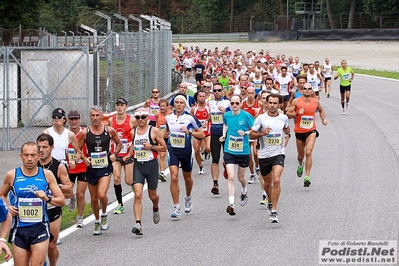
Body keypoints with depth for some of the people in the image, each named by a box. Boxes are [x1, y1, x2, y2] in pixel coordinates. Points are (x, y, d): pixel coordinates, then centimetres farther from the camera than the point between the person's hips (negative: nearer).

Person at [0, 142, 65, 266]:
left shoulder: (47, 175, 1)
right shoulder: (11, 175, 1)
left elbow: (62, 200, 4)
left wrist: (47, 199, -15)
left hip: (40, 228, -1)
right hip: (19, 229, 1)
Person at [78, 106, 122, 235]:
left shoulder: (109, 130, -3)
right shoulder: (85, 133, -4)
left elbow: (119, 143, 15)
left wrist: (114, 154, -2)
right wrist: (84, 159, -11)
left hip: (105, 167, -1)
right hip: (91, 168, 2)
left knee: (102, 195, -19)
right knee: (94, 198, 9)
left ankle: (104, 215, 10)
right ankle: (97, 222, 30)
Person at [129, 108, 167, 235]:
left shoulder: (154, 131, -5)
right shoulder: (133, 132, 8)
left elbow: (164, 148, -2)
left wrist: (151, 146, -16)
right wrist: (129, 154, 10)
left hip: (151, 165, -2)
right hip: (138, 165, 2)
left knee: (152, 195, 14)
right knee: (138, 195, -14)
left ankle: (156, 208, 51)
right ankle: (138, 224, -21)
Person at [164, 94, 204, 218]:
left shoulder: (190, 118, -9)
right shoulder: (169, 117, 2)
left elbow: (202, 134, -7)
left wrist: (189, 132, -20)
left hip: (186, 151, -1)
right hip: (172, 151, 1)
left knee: (187, 177, 17)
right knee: (174, 178, -14)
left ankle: (188, 198, 48)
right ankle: (176, 208, -11)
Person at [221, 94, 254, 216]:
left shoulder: (246, 115, -10)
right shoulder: (227, 115, 0)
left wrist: (245, 133, -22)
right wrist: (224, 135, 9)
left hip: (243, 151, -1)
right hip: (229, 151, 1)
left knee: (241, 177, 15)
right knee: (230, 177, -14)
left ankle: (244, 191, 50)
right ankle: (231, 204, -18)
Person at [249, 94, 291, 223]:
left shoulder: (284, 118, 2)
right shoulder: (261, 118, -5)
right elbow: (251, 134, -2)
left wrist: (287, 135, 6)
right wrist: (262, 133, -18)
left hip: (278, 153, -1)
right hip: (264, 154, 1)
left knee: (276, 180, -20)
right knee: (267, 182, 15)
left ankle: (273, 211, -18)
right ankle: (270, 202, 46)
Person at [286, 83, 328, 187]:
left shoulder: (315, 101, 3)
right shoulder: (296, 101, -5)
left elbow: (321, 110, 24)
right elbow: (288, 114, -4)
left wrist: (323, 119, 8)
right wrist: (297, 113, -21)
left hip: (311, 131, -1)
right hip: (299, 131, 1)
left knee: (308, 152, -19)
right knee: (301, 155, 15)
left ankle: (307, 177, -19)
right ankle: (300, 165, 52)